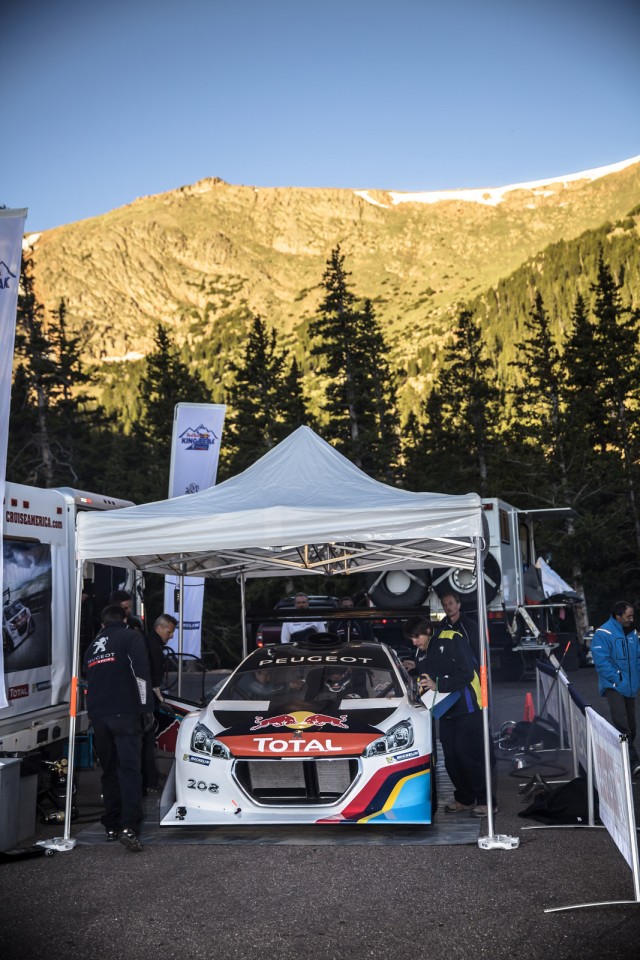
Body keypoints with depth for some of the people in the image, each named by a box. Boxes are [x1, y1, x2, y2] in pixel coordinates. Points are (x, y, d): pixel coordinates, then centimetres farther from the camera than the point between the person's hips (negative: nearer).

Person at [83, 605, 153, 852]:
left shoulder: (92, 646, 22)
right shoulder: (130, 637, 2)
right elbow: (141, 672, -10)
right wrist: (146, 706, -7)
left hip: (98, 715, 5)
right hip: (125, 713, -5)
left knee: (109, 771, 13)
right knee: (129, 769, -8)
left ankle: (112, 826, 14)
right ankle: (129, 828, -18)